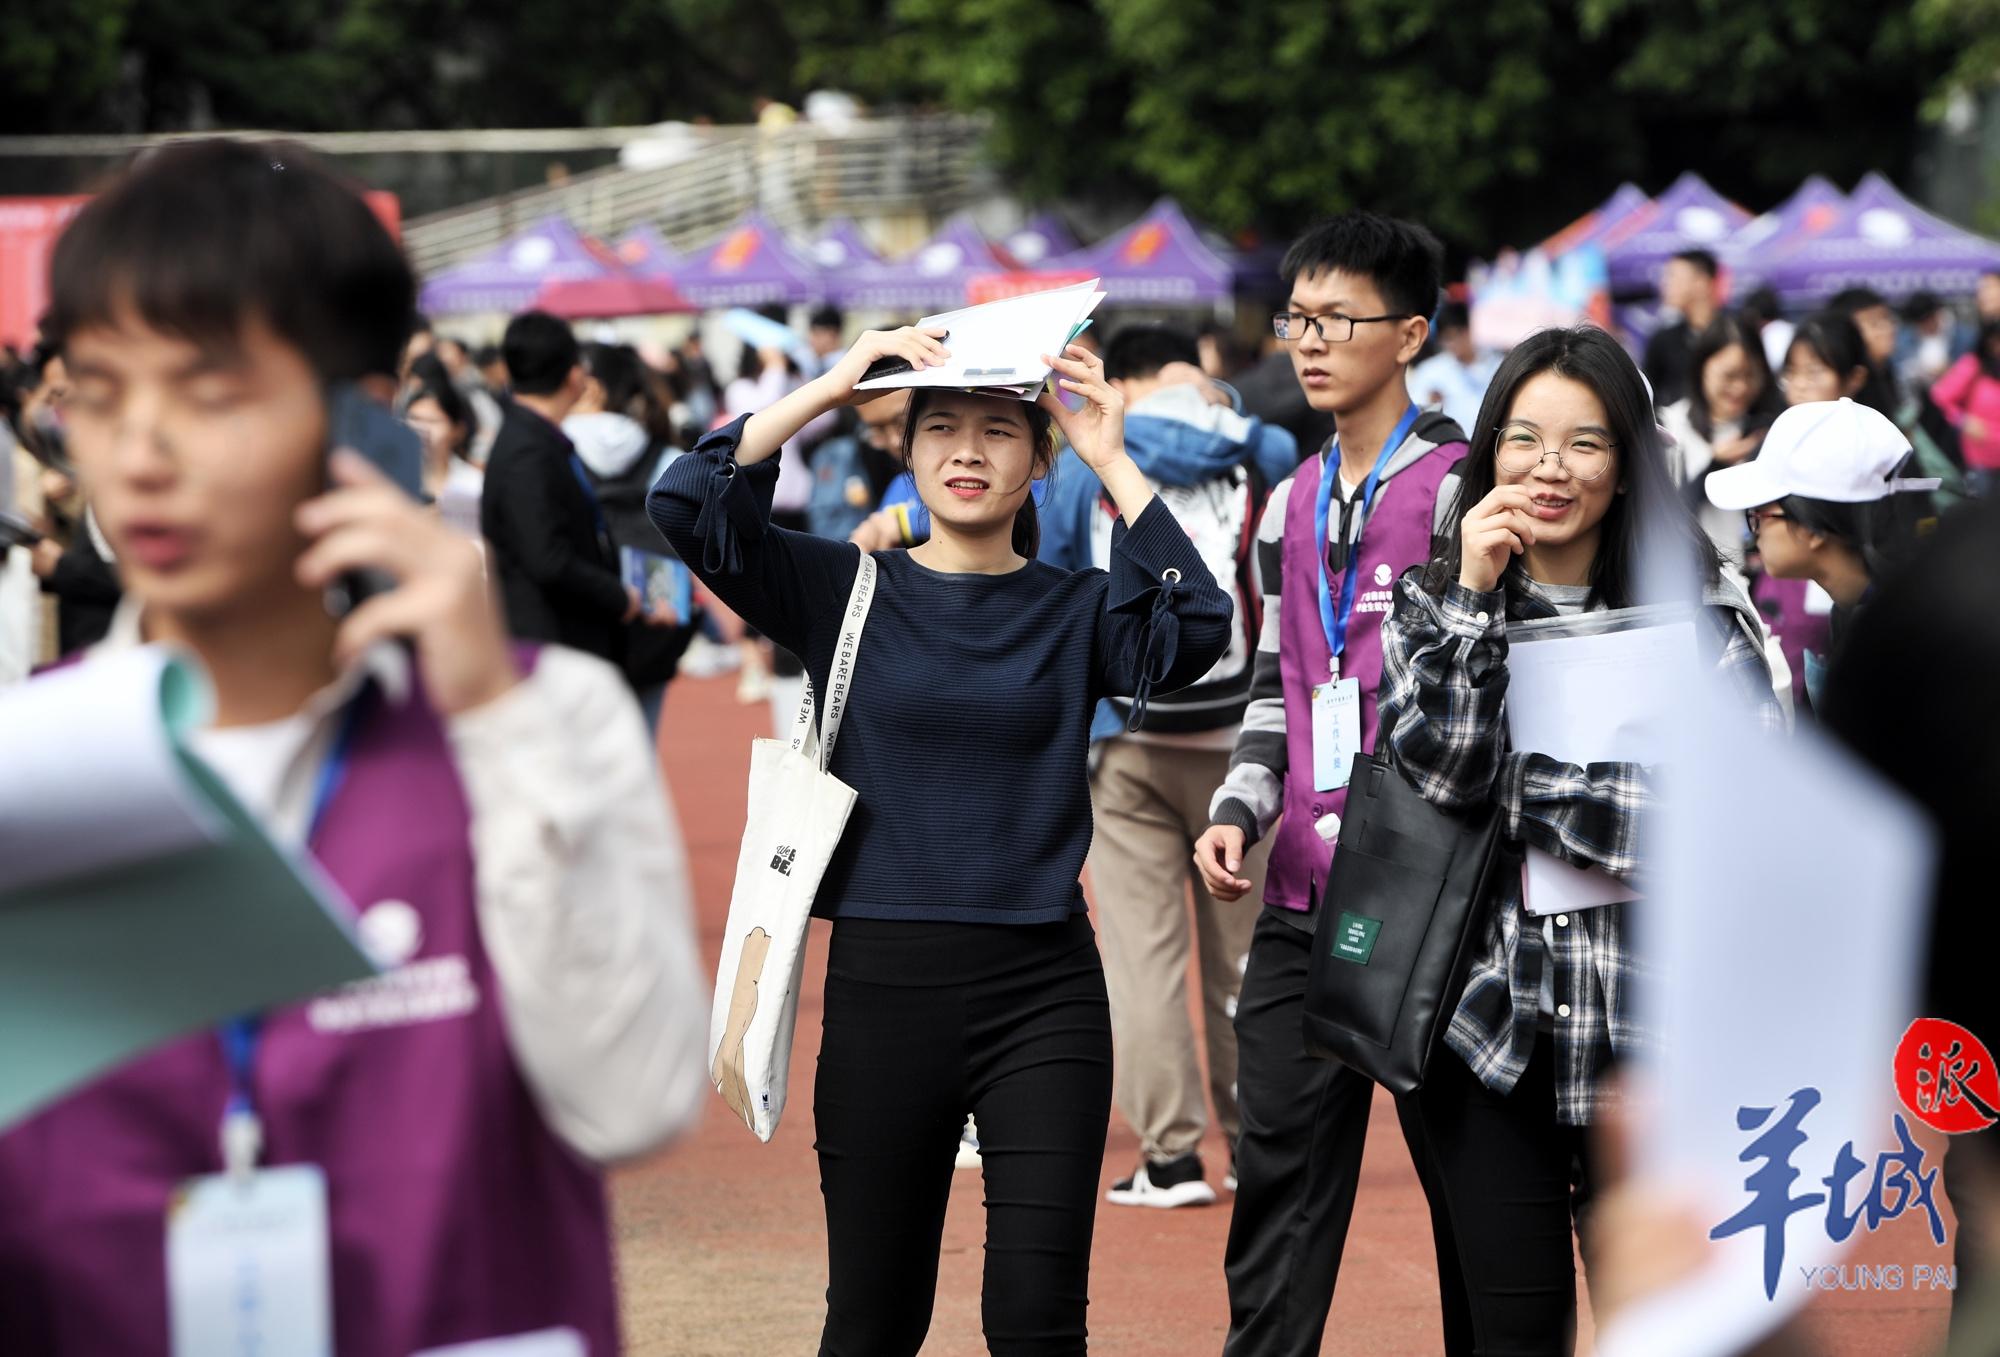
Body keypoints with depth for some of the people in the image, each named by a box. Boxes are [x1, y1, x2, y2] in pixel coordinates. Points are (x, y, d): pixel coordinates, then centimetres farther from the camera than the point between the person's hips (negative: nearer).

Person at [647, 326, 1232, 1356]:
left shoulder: (1077, 609, 4)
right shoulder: (847, 591, 3)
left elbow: (1193, 632, -16)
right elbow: (688, 507, -9)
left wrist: (1113, 462, -14)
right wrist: (829, 386, -12)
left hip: (1042, 990, 0)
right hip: (882, 984, 0)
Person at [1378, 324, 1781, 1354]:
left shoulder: (1700, 614, 1)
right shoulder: (1432, 602, 7)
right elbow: (1439, 768, -8)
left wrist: (1524, 793, -11)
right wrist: (1474, 596, -14)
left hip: (1651, 1030, -1)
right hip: (1485, 1024, 1)